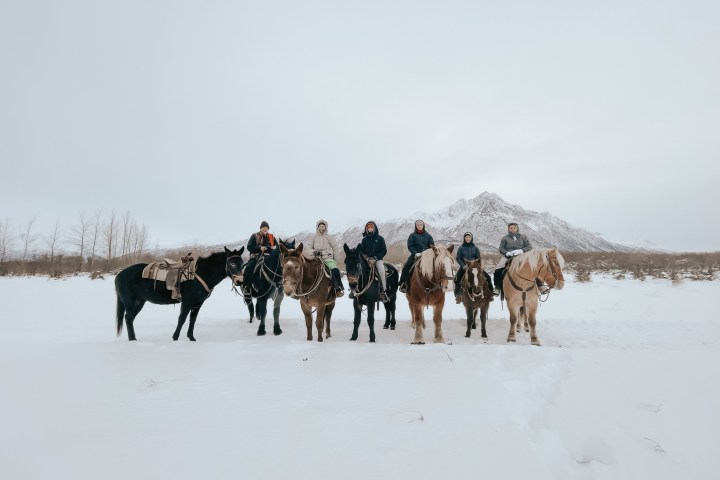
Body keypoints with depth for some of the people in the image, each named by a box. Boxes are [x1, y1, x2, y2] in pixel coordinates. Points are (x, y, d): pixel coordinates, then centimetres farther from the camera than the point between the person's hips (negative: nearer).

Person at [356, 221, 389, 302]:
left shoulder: (380, 238, 0)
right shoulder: (365, 239, 9)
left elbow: (384, 251, -2)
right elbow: (361, 250, 12)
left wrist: (376, 257, -14)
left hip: (377, 259, -3)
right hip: (366, 259, 3)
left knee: (381, 270, -29)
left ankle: (383, 291, -20)